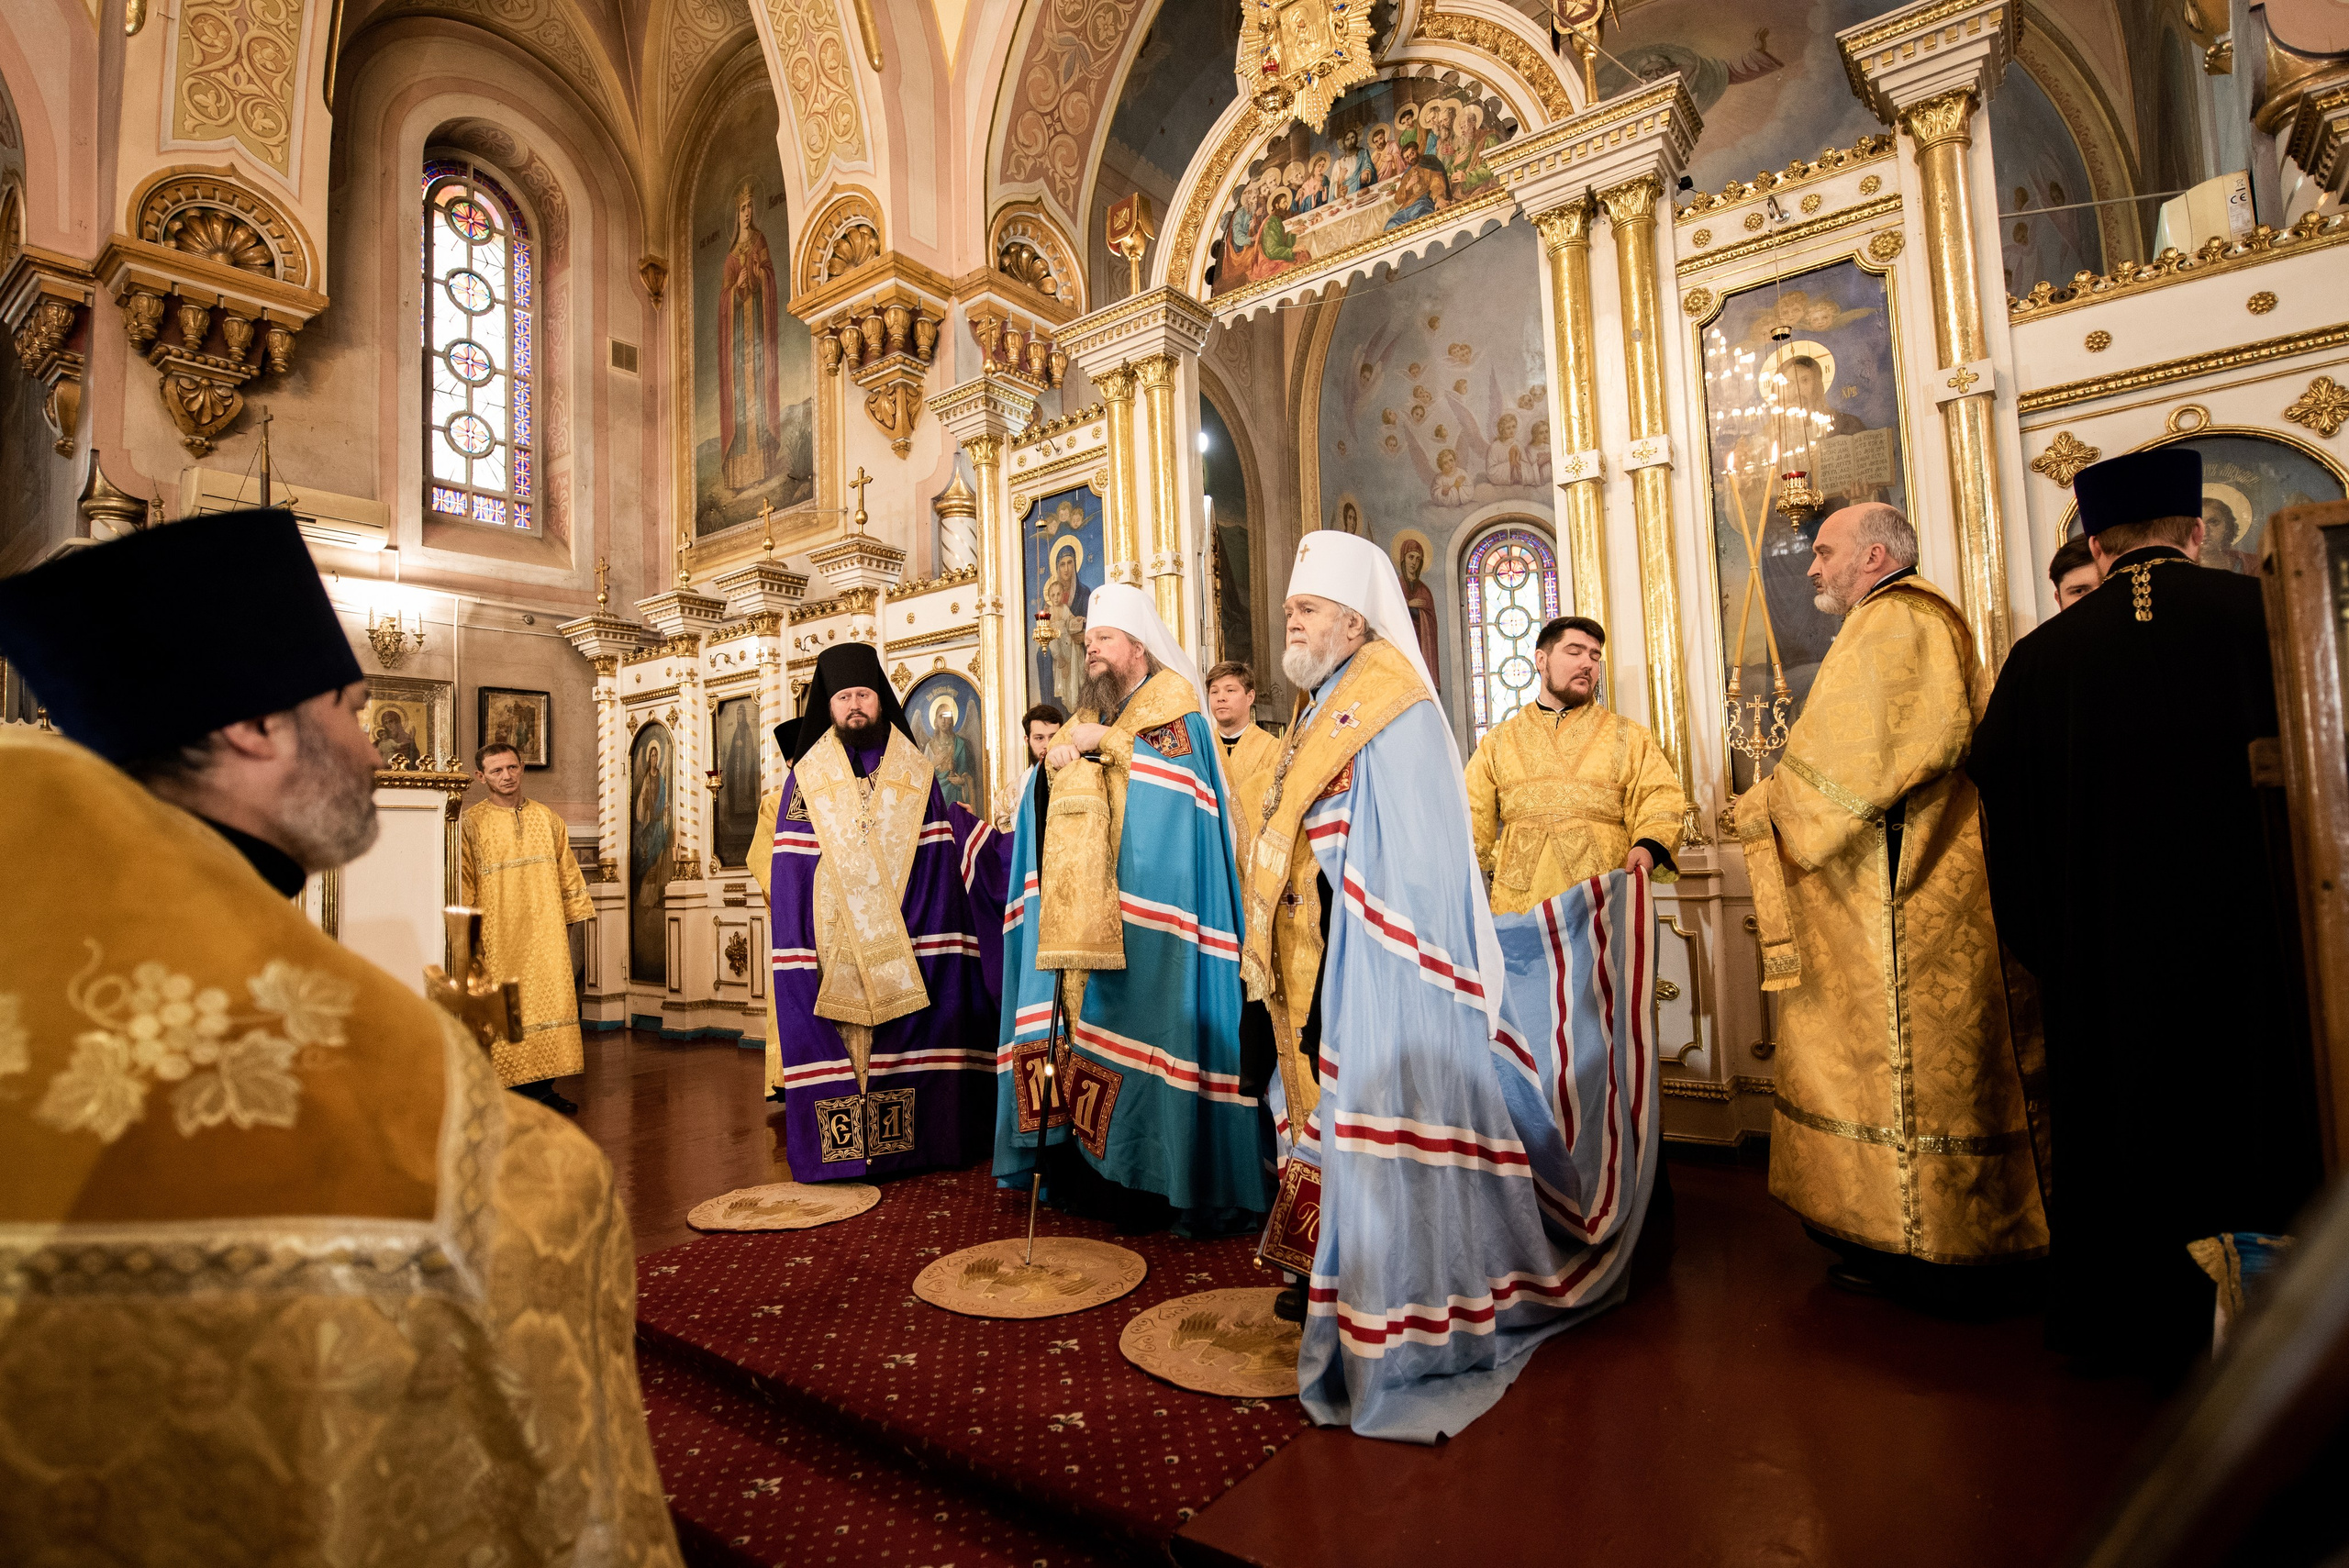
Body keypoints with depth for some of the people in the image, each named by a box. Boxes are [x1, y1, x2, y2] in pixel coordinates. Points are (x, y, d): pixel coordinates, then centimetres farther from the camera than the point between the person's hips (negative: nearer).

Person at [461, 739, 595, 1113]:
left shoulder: (548, 818, 11)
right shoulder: (471, 823, 1)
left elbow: (567, 872, 14)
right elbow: (462, 885, -1)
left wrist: (571, 917, 10)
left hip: (545, 931, 3)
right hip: (498, 935, -3)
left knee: (549, 999, 3)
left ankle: (541, 1086, 11)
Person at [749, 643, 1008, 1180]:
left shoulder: (917, 775, 10)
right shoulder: (805, 779, 9)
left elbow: (951, 854, 5)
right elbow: (788, 873, 3)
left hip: (905, 946, 1)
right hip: (834, 948, 0)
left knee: (907, 1042, 0)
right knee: (833, 1040, -1)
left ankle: (913, 1143, 11)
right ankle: (839, 1150, 9)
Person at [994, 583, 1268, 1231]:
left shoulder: (1173, 706, 4)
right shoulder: (1086, 716, 22)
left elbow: (1177, 775, -14)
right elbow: (1038, 797, 19)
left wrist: (1108, 742, -9)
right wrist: (1053, 760, -1)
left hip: (1142, 908, -6)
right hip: (1080, 908, 6)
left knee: (1139, 1016, -10)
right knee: (1079, 1009, 3)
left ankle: (1154, 1172, -1)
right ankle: (1092, 1170, 11)